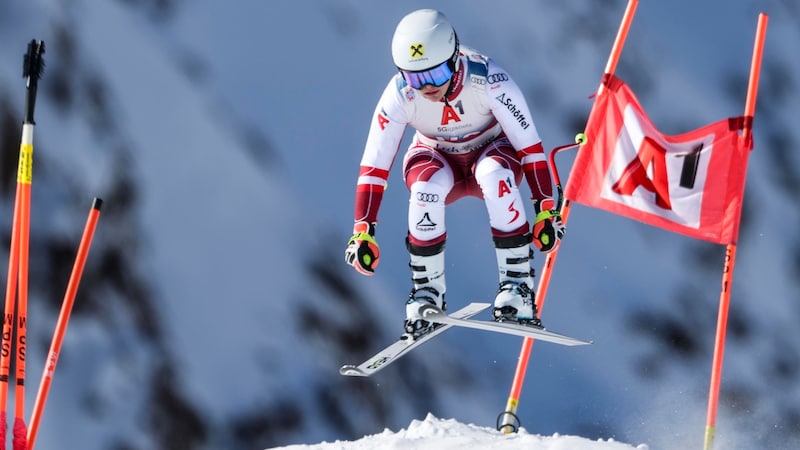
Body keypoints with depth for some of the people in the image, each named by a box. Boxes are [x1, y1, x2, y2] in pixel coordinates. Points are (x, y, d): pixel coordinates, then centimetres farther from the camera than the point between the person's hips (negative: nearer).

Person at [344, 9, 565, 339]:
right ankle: (427, 292, -18)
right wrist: (363, 231, -22)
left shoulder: (488, 80, -31)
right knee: (426, 185, -35)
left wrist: (545, 210, -25)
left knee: (494, 173, -37)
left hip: (490, 149, -1)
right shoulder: (399, 94, -26)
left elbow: (529, 145, -23)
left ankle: (518, 285, -27)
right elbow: (374, 165, -19)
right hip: (436, 158, 1)